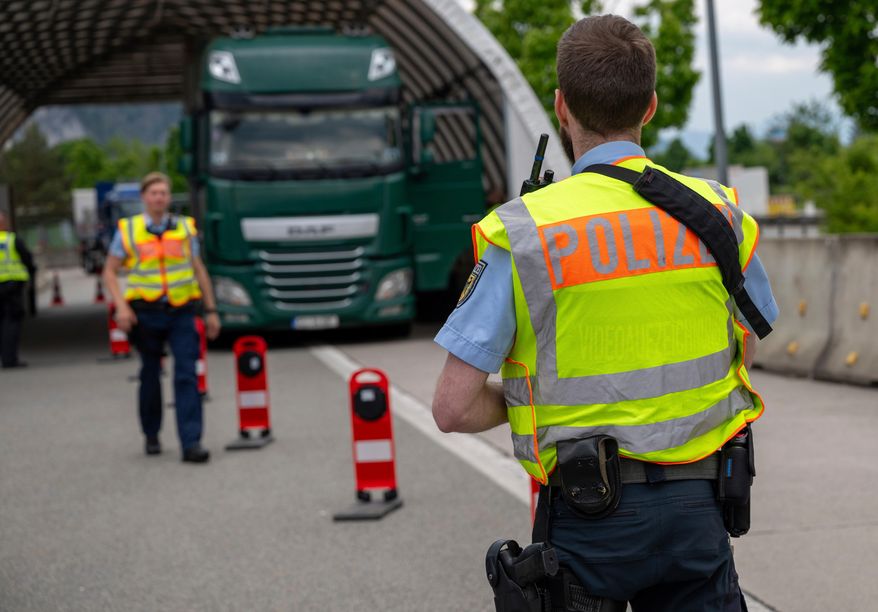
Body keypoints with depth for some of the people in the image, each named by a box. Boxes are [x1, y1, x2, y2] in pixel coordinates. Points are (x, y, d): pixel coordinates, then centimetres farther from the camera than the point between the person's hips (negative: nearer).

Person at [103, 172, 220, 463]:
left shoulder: (185, 228, 7)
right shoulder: (128, 230, 2)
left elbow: (199, 270, 12)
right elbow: (109, 271, 4)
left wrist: (211, 310, 9)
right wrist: (121, 306, -10)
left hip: (182, 312, 0)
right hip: (147, 314, 0)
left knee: (187, 376, -10)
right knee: (150, 376, 10)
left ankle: (191, 442, -14)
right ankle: (151, 436, 28)